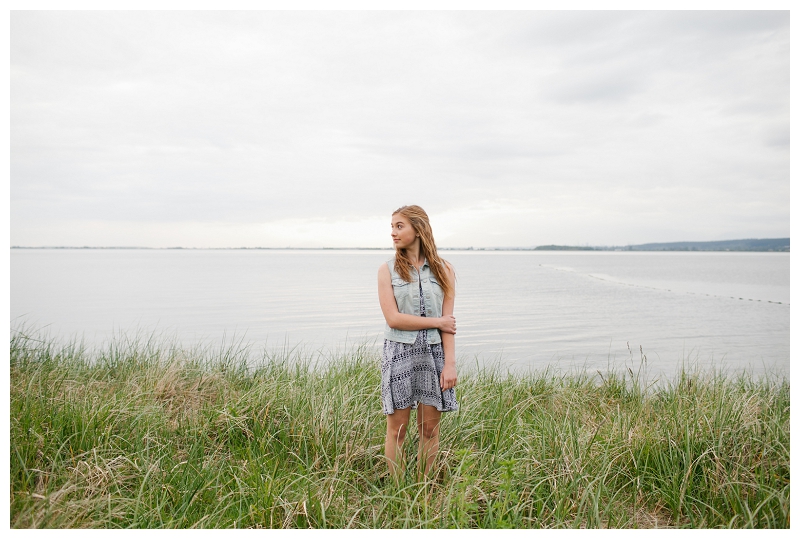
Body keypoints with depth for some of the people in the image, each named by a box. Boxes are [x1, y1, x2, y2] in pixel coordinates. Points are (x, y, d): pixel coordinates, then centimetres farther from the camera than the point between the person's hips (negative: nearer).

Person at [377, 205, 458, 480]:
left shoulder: (443, 270, 4)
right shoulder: (388, 270, 2)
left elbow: (448, 322, 0)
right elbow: (393, 318, -8)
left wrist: (450, 363, -7)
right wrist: (437, 322, -7)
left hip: (434, 353, 1)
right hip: (399, 352, -1)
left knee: (430, 428, 8)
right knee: (397, 429, 5)